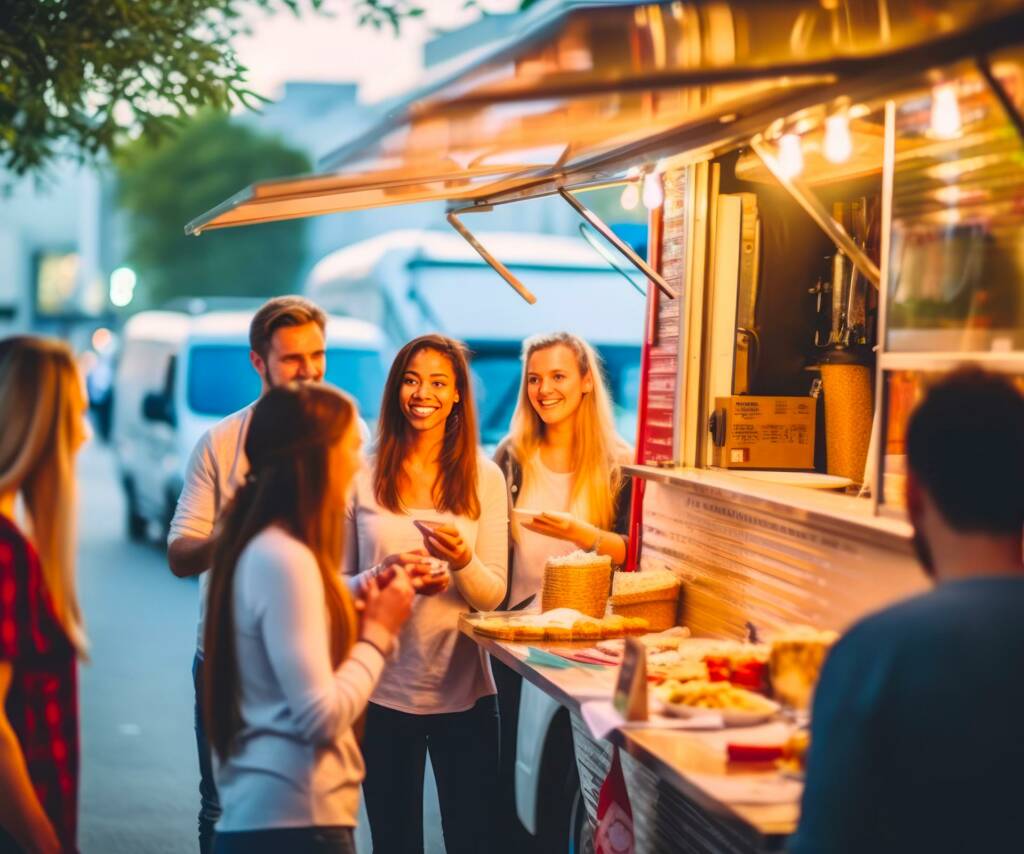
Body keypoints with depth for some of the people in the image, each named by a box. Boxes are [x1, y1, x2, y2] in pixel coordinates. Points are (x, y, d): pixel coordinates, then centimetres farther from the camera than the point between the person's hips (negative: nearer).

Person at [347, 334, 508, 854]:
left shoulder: (484, 478, 4)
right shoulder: (362, 477, 2)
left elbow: (493, 595, 1)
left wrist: (462, 562, -18)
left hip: (464, 689, 0)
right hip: (384, 688, 0)